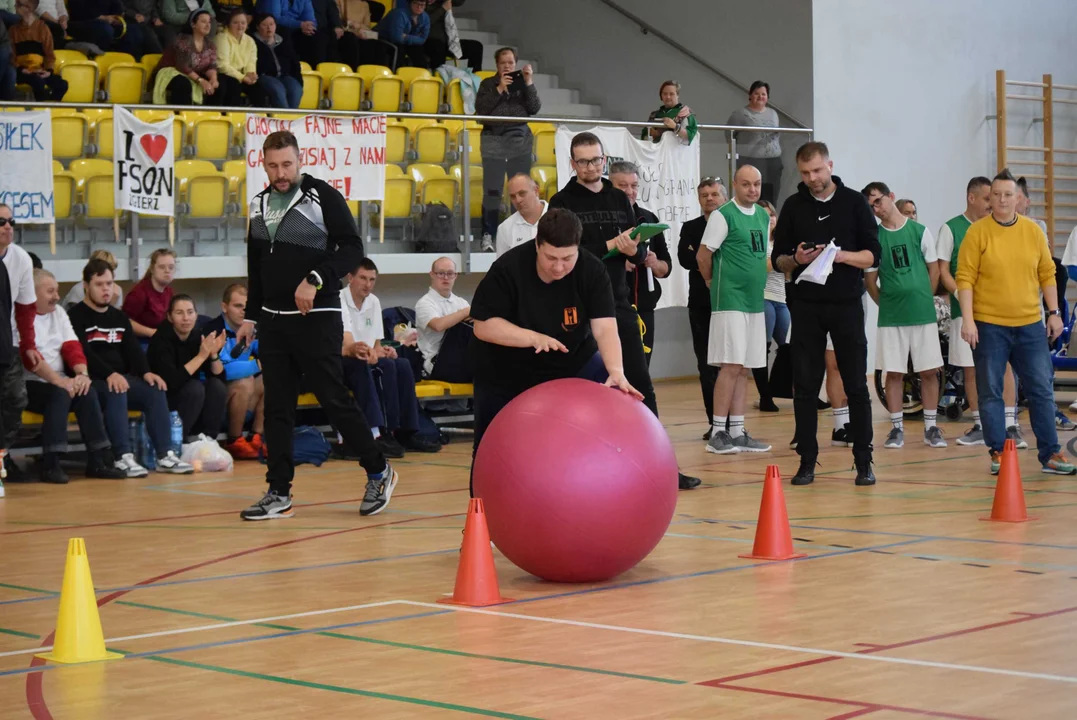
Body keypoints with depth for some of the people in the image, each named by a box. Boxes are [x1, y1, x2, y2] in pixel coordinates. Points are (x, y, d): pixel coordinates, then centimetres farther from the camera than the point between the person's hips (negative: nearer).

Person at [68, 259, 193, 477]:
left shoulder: (119, 317, 20)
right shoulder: (77, 317, -2)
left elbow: (133, 350, 11)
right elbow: (83, 353, -16)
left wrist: (146, 372, -11)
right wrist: (109, 374, -31)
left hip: (122, 379, 6)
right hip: (93, 382, -6)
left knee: (155, 390, -19)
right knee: (115, 393, -37)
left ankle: (165, 455, -23)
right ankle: (124, 457, -40)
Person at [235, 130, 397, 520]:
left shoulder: (323, 196, -7)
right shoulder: (259, 205, 12)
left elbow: (352, 247, -12)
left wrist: (316, 279, -22)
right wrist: (249, 317, 18)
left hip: (317, 319, -6)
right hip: (273, 320, 6)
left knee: (334, 400, -5)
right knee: (277, 407, 6)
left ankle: (379, 473, 11)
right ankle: (279, 492, 11)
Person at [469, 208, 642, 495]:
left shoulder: (591, 270, -20)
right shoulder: (507, 269, -25)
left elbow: (605, 327, -28)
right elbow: (483, 325, -24)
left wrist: (616, 372, -45)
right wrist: (534, 337, -36)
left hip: (573, 362, 2)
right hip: (508, 373, -1)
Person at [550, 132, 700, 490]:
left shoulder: (619, 200, 11)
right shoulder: (562, 203, -2)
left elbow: (640, 254, 9)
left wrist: (633, 249, -14)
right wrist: (608, 247, -19)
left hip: (619, 306, 4)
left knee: (641, 383, 3)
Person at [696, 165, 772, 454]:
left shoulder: (764, 216, 13)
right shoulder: (723, 215, -9)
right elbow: (703, 256, -8)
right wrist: (714, 282, 5)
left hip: (755, 301, 7)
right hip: (730, 301, -7)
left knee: (744, 369, 8)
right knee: (731, 366, -10)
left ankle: (737, 432, 12)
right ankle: (717, 433, -5)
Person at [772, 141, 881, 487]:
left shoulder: (854, 202, 2)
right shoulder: (793, 206, 6)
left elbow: (872, 254, -1)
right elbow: (778, 259, 9)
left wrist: (841, 255, -18)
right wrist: (796, 259, -13)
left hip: (847, 304, -1)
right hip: (806, 306, 2)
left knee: (856, 386, 0)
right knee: (805, 386, 2)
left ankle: (863, 462, 7)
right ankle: (807, 461, 10)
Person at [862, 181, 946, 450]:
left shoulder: (920, 231, 2)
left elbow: (933, 269, 9)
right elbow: (870, 279, 7)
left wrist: (923, 299, 8)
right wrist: (887, 304, 4)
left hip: (924, 314, 0)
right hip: (890, 317, 0)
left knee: (929, 371, 2)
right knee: (894, 372, 2)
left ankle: (931, 427, 11)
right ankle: (897, 428, 10)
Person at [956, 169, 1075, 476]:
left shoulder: (1033, 231, 6)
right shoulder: (977, 232, -4)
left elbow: (1047, 273, 12)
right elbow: (965, 278, -7)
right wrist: (968, 319, -13)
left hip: (1029, 324, 3)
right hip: (988, 326, -3)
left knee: (1042, 390, 4)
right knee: (990, 392, 3)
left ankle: (1050, 454, 11)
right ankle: (998, 453, 12)